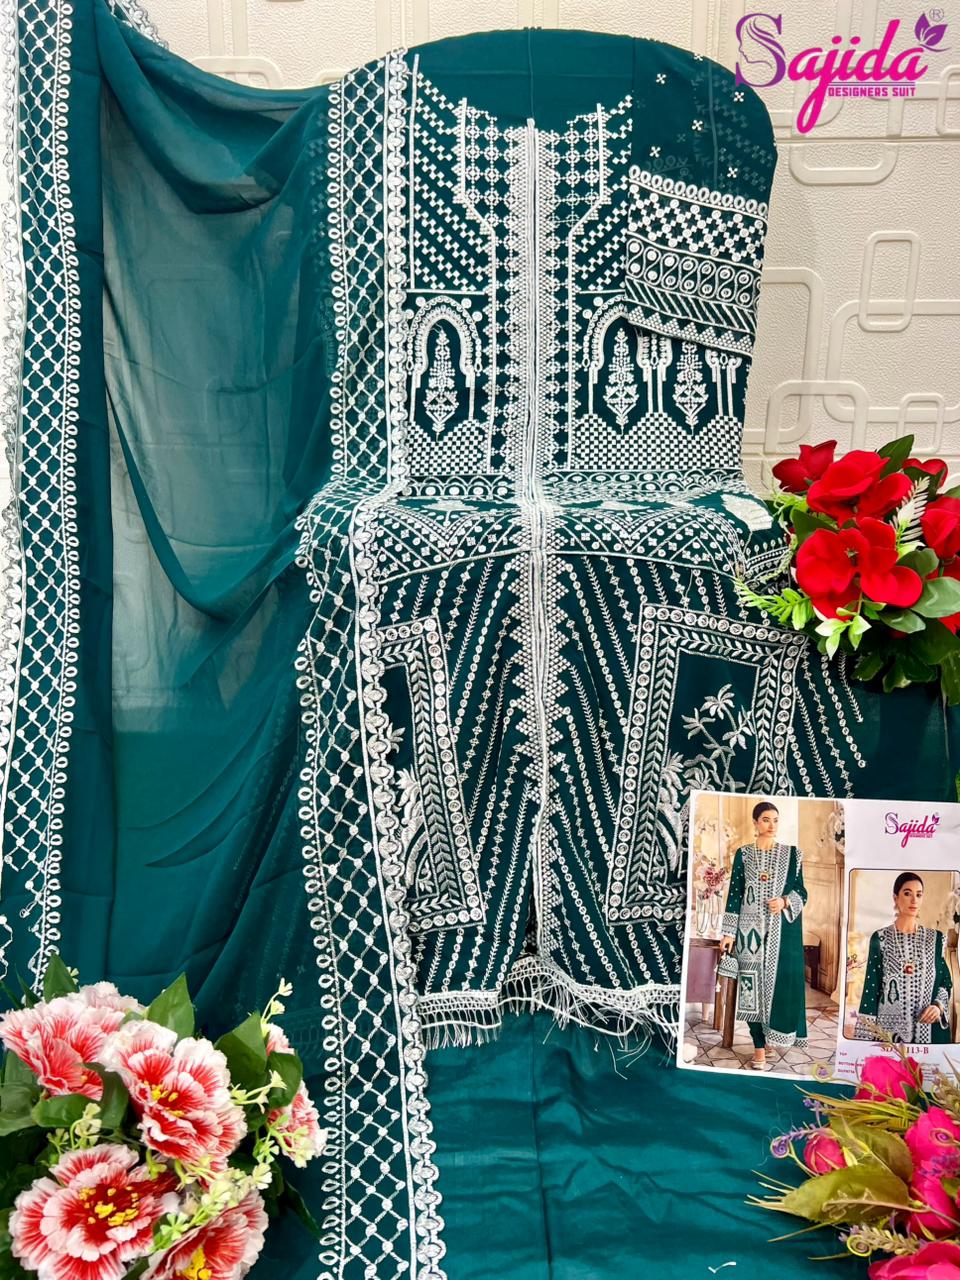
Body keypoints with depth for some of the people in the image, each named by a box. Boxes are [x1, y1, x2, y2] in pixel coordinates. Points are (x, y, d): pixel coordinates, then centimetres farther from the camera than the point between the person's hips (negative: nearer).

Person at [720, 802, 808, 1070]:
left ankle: (777, 1032, 23)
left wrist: (785, 901, -14)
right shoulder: (743, 854, 4)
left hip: (782, 930, 1)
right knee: (753, 985, -2)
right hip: (750, 929, 0)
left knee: (780, 981, -1)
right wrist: (729, 932, -3)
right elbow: (734, 893, 2)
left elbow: (801, 892, 8)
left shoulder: (792, 853, 5)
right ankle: (759, 1049, 4)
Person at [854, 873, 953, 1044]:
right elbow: (871, 987, -3)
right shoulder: (880, 938, -3)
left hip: (928, 1028, 2)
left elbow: (946, 981, 11)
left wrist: (938, 1005, -9)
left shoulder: (935, 938, 3)